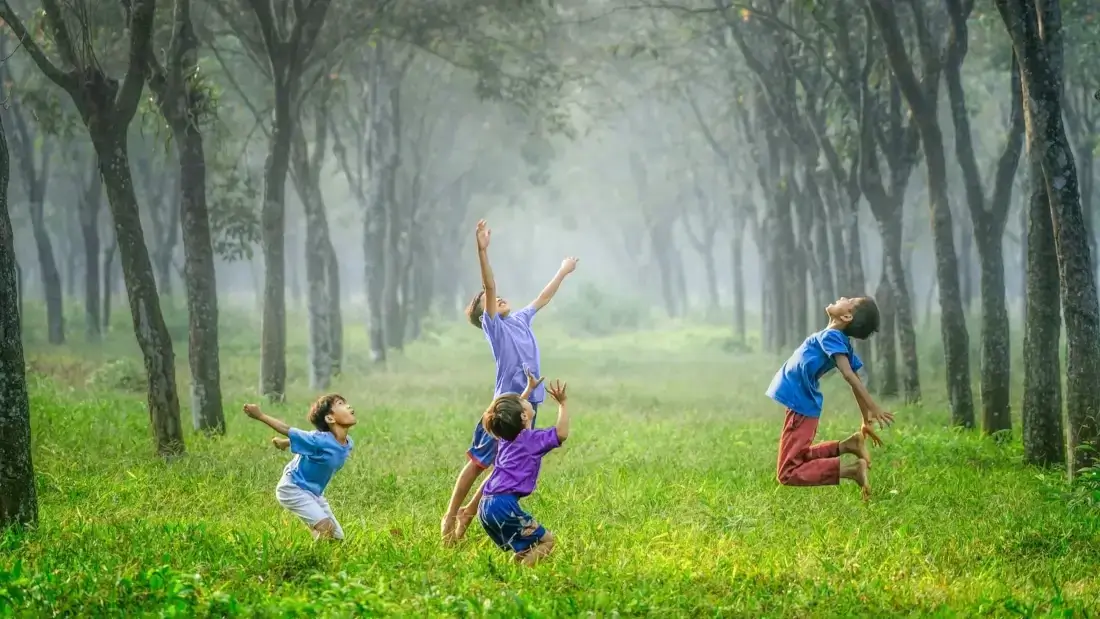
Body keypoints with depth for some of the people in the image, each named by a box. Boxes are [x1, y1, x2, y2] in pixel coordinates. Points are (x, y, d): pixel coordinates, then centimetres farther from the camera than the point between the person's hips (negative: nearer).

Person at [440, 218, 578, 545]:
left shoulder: (521, 319, 15)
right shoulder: (493, 326, -4)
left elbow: (543, 297, 30)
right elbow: (489, 288, -16)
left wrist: (563, 272, 43)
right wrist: (482, 250, -28)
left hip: (529, 403, 7)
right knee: (478, 461, -1)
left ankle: (470, 511, 23)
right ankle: (450, 515, 8)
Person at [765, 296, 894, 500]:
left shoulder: (830, 336, -19)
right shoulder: (843, 343, 5)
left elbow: (849, 375, -30)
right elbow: (856, 382, 10)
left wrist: (874, 409, -38)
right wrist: (867, 421, 18)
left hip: (800, 407, -9)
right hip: (805, 405, 9)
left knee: (788, 473, -9)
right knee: (799, 459, 26)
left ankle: (851, 469, -20)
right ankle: (846, 445, 9)